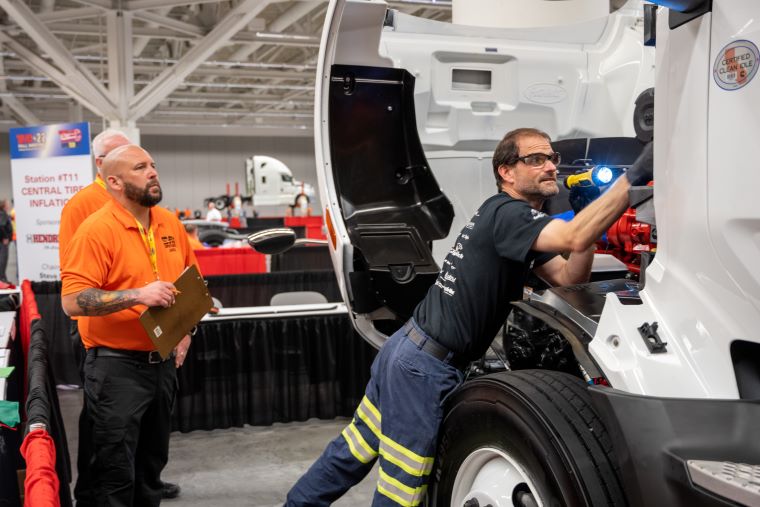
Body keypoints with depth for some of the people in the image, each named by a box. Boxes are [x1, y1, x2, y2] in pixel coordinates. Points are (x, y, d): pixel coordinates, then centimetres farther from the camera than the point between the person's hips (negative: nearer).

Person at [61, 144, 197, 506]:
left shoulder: (170, 224, 6)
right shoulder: (96, 230, -14)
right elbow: (72, 300, -21)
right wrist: (137, 295, -28)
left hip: (162, 364, 6)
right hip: (116, 367, -6)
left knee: (152, 466, 20)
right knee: (117, 474, 3)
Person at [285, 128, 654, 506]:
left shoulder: (511, 218, 15)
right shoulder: (507, 213, -15)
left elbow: (568, 276, 8)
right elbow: (574, 238, -33)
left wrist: (590, 220, -5)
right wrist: (634, 177, -34)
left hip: (406, 350, 10)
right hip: (424, 366, -10)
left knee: (354, 451, 22)